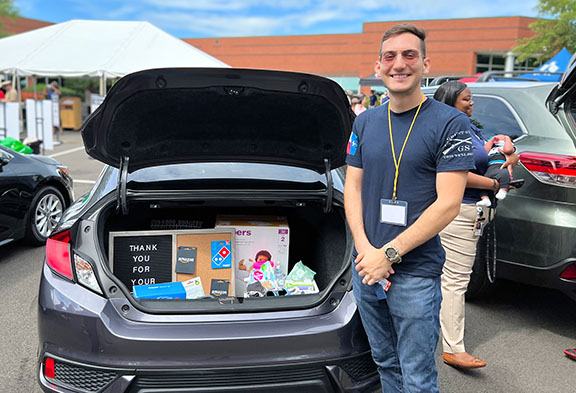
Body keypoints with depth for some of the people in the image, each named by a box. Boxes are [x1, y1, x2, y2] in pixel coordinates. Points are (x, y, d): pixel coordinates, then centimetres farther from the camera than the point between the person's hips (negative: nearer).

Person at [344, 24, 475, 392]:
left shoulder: (450, 123, -9)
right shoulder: (365, 122, 7)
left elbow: (448, 204, -15)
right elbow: (352, 186, 8)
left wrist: (389, 253, -17)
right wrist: (364, 247, -8)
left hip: (416, 272, -5)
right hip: (366, 265, 5)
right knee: (385, 362, 20)